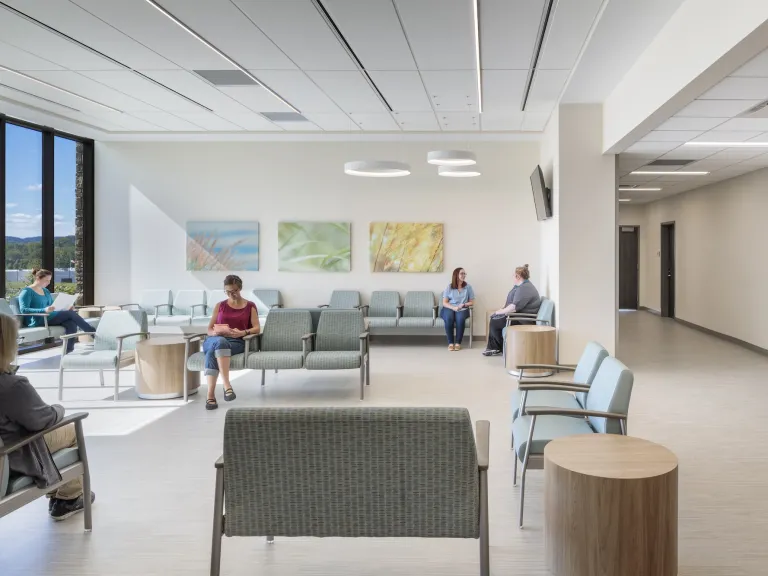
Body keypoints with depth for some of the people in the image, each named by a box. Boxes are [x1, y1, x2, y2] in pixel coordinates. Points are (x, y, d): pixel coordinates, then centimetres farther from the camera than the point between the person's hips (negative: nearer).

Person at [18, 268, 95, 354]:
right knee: (70, 313, -20)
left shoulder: (46, 291, 22)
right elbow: (23, 310, -15)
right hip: (37, 321, -8)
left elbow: (53, 306, 23)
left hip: (48, 318, 8)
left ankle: (69, 350, -35)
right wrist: (44, 310, -29)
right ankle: (93, 332, -11)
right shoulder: (26, 292, -3)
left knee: (71, 322, -25)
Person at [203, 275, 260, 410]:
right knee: (220, 342, -39)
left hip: (236, 342, -2)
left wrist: (242, 333, -17)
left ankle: (211, 395, -46)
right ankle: (227, 385, -48)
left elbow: (257, 328, 4)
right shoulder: (220, 306, 21)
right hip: (215, 340, 2)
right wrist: (216, 332, -11)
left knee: (213, 351, -37)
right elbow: (209, 330, 15)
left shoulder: (250, 306, 15)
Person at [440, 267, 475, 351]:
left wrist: (464, 305, -9)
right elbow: (444, 302, 0)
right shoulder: (449, 287, 4)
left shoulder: (468, 287, 7)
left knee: (460, 318, -35)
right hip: (449, 308, 0)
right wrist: (453, 307, -17)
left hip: (462, 309, 0)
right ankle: (450, 343, -25)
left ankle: (458, 342, -24)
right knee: (448, 318, -35)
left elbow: (472, 302, 10)